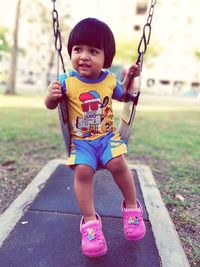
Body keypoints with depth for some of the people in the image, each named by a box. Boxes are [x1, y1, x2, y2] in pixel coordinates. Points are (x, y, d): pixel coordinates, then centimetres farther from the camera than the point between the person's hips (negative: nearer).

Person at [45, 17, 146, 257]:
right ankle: (89, 219, -2)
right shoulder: (67, 81, -9)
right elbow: (51, 105, 0)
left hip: (107, 135, 1)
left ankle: (131, 206, 6)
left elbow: (121, 95, 21)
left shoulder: (109, 79, 0)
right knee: (82, 171, -23)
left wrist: (129, 77, 7)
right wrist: (51, 95, -22)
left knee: (118, 163, -22)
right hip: (80, 140, -1)